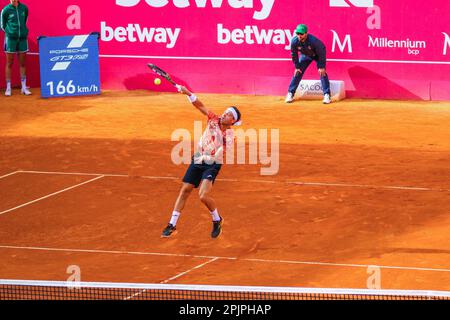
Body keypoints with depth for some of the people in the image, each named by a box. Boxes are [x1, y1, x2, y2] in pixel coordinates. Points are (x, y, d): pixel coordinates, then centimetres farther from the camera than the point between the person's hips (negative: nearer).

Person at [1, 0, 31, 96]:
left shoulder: (24, 8, 2)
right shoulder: (6, 10, -6)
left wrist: (23, 31, 11)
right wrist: (10, 31, 2)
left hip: (22, 38, 3)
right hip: (10, 38, -3)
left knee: (22, 63, 7)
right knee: (9, 64, 2)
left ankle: (24, 87, 12)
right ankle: (8, 88, 7)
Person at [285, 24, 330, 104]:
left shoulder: (314, 41, -40)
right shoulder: (294, 41, -29)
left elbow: (321, 53, -26)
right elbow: (294, 55, -10)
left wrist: (321, 67, -23)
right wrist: (297, 67, -7)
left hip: (317, 55, -3)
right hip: (305, 55, 3)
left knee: (322, 72, -15)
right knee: (297, 73, -3)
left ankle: (326, 95, -11)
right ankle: (290, 94, 6)